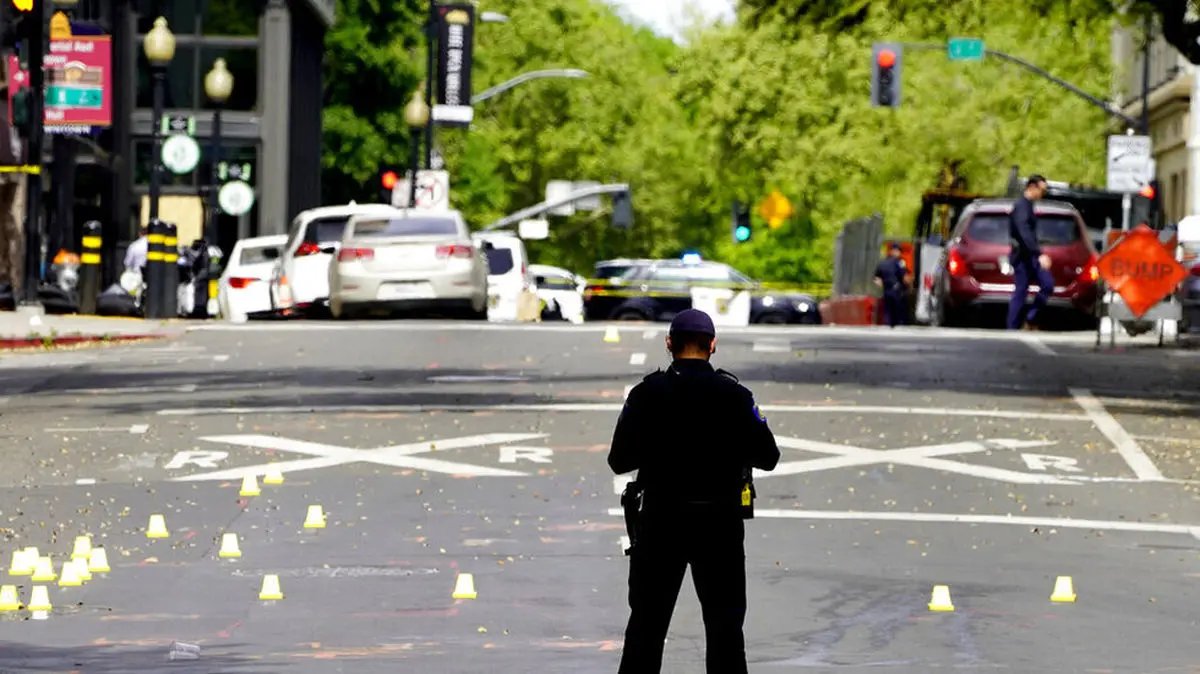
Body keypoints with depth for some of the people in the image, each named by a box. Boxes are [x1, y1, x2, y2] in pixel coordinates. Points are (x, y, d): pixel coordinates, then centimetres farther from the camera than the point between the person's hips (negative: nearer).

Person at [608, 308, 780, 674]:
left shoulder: (646, 395, -6)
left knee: (646, 622, 10)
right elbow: (768, 457, -2)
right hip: (720, 522, 0)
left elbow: (619, 461, -4)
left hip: (660, 521, 0)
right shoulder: (734, 396, -7)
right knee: (724, 624, 7)